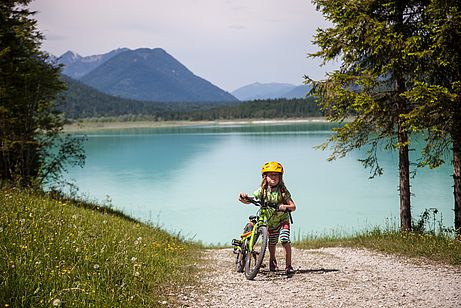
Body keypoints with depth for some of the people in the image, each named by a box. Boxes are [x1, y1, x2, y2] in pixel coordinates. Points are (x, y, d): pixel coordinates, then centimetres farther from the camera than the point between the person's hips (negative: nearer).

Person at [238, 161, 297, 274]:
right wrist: (244, 197, -39)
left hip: (283, 219, -2)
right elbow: (249, 200, -16)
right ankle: (272, 260, 44)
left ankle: (288, 266, -13)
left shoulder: (283, 191, -15)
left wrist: (286, 207, -43)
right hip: (269, 221, 2)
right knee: (272, 243, 13)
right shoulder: (262, 190, -10)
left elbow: (293, 206, -21)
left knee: (285, 240, -22)